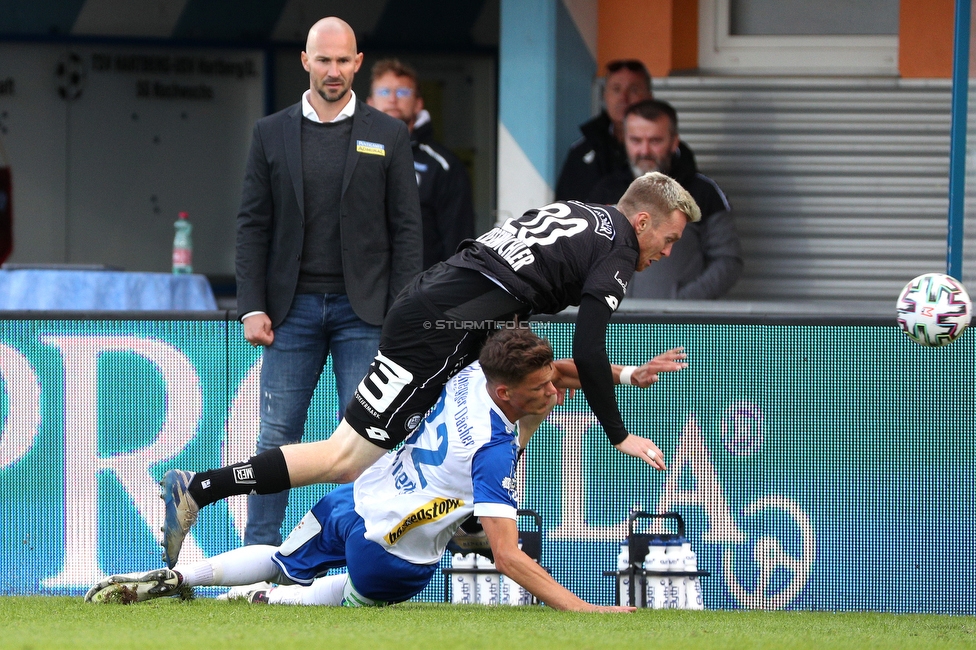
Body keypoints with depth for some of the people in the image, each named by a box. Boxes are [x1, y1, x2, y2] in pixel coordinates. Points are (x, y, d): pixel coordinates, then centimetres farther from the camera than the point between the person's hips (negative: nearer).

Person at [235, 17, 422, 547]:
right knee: (276, 438, 0)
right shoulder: (272, 134, 7)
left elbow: (406, 230, 3)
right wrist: (252, 308, -2)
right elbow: (252, 225, 6)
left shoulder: (389, 136, 4)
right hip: (292, 308, 1)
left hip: (362, 309, -1)